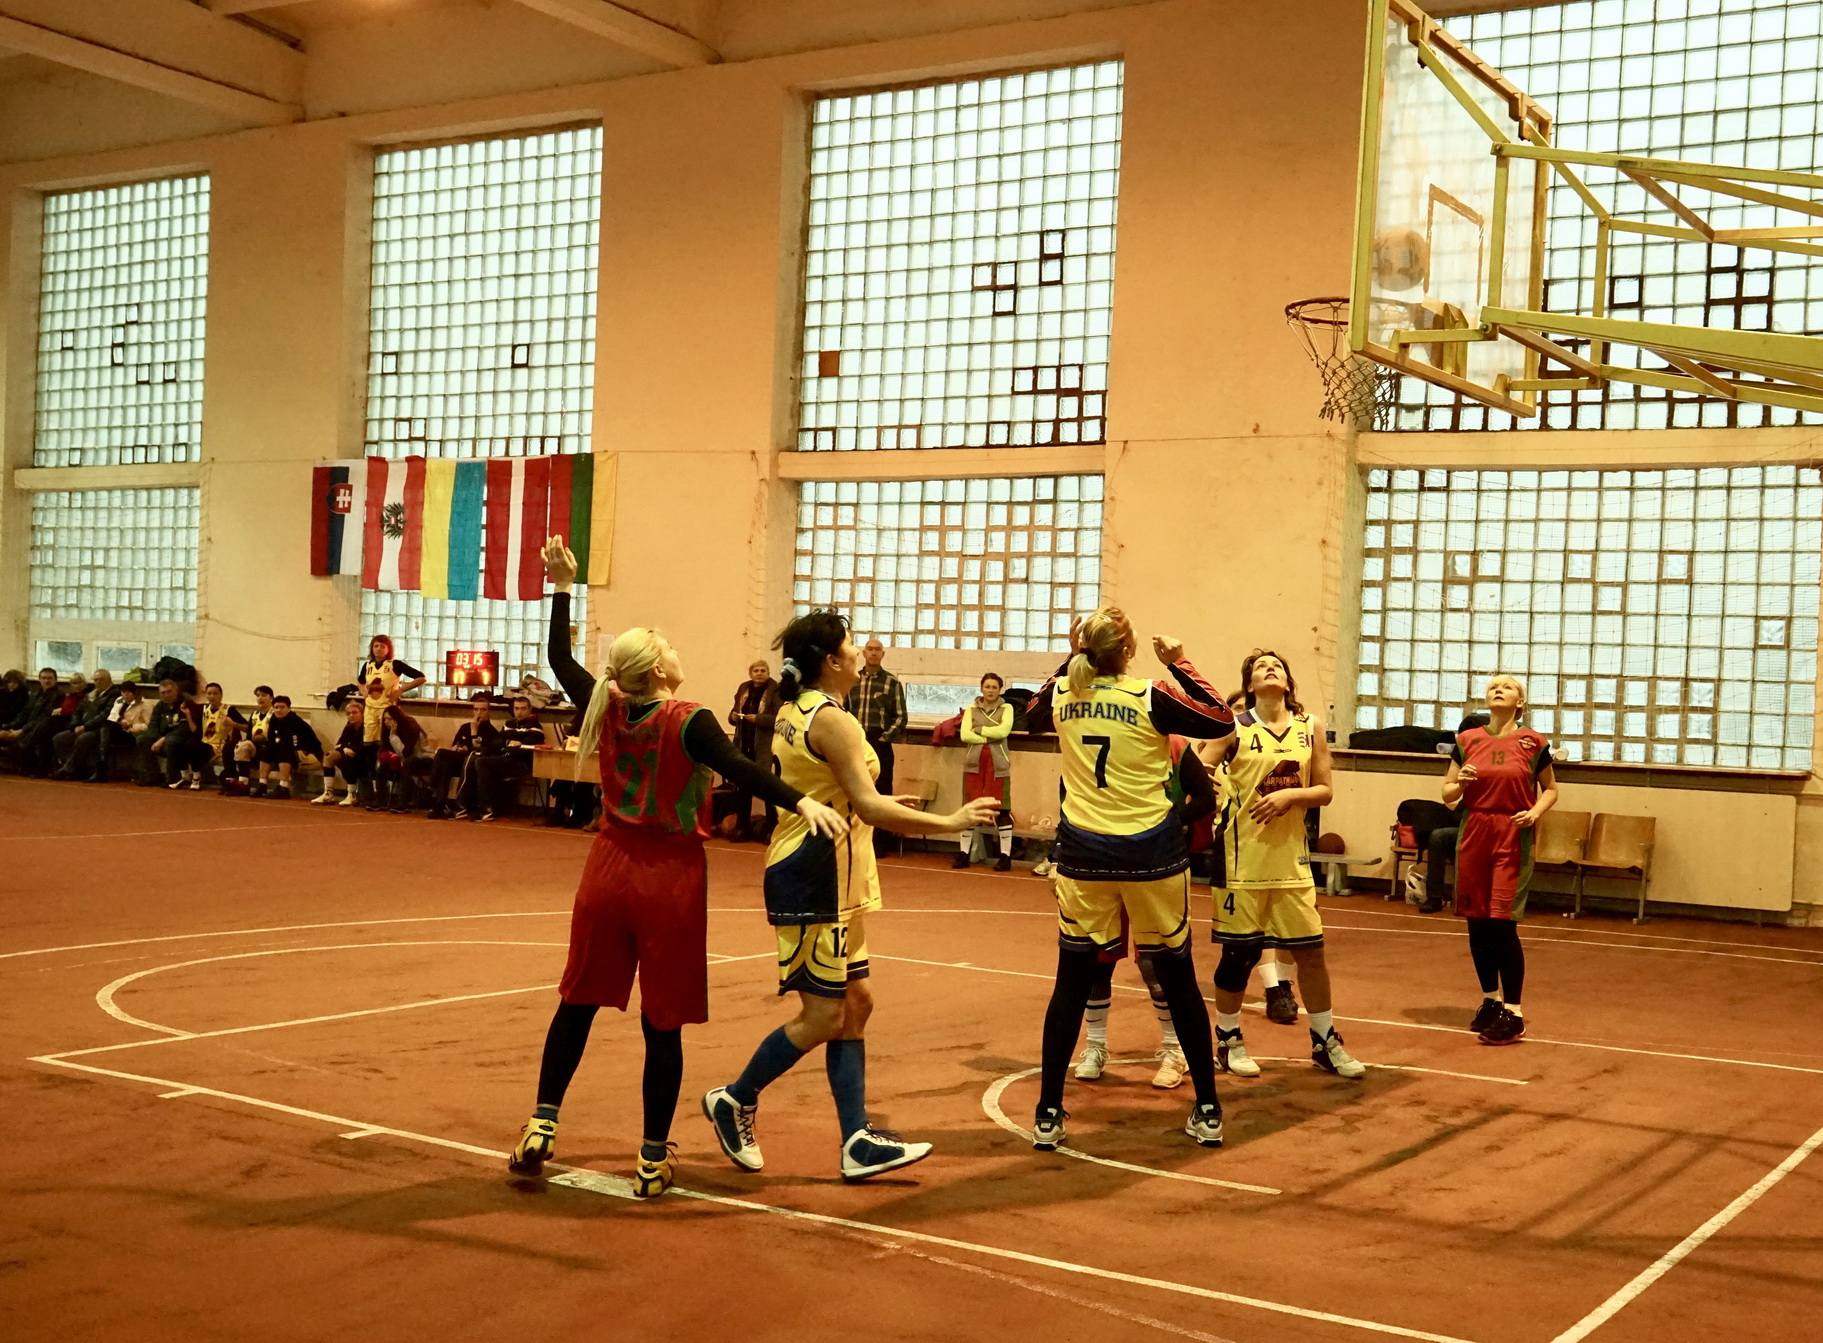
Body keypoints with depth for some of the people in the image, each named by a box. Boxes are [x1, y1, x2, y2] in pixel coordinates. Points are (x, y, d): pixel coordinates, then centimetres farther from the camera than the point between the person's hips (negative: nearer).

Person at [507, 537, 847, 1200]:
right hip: (672, 882, -4)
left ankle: (542, 1126, 15)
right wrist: (802, 802, -37)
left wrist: (564, 587, 20)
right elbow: (739, 769, -28)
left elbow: (560, 660, 15)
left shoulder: (607, 711, 1)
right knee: (663, 1023, 3)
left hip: (610, 872, 4)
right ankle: (653, 1159, 8)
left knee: (578, 1002, 16)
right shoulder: (688, 722, -14)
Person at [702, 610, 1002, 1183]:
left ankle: (857, 1142, 11)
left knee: (854, 1004, 10)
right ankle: (736, 1101, 16)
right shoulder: (832, 720, -17)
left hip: (829, 882, 10)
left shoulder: (792, 711, 11)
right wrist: (949, 822, -18)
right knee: (822, 1016, -1)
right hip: (816, 881, -10)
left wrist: (869, 804, 27)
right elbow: (868, 807, -23)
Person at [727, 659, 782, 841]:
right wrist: (733, 716, -4)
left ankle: (772, 828, 10)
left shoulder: (776, 691, -7)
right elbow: (734, 713, 18)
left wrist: (758, 719, -21)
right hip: (743, 746, 6)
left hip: (766, 748, -6)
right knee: (741, 787, 9)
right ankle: (742, 827, 19)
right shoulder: (743, 689, 12)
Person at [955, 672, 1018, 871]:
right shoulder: (971, 709, 10)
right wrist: (991, 736, -10)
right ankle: (964, 853, 10)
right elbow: (965, 735, -4)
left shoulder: (1006, 708, 7)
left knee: (1001, 810, -4)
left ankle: (1006, 855, 0)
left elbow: (1003, 730, -12)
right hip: (974, 762, 2)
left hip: (997, 763, -2)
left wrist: (979, 730, -6)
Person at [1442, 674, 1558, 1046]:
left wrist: (1535, 812, -8)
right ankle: (1490, 999, 25)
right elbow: (1447, 795, 11)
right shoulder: (1467, 741, 6)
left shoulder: (1533, 743, 0)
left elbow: (1550, 789, 11)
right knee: (1476, 922, 7)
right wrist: (1460, 782, -11)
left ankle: (1513, 1013, 0)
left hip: (1513, 838, -3)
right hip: (1474, 834, 3)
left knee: (1502, 923, -9)